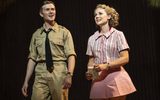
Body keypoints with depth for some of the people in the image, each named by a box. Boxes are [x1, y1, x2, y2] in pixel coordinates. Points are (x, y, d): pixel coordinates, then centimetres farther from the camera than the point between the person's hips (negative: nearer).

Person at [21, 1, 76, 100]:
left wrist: (69, 74, -21)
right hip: (41, 75, 2)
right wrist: (26, 81, 6)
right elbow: (32, 58, 11)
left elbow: (71, 55, -5)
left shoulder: (64, 32, 3)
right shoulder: (36, 34, 12)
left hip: (59, 74, -2)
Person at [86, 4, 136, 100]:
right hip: (98, 80, 4)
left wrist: (106, 65, -17)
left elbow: (125, 58, -7)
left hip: (115, 77, -3)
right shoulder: (92, 38, 11)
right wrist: (89, 72, -5)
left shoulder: (118, 34, -1)